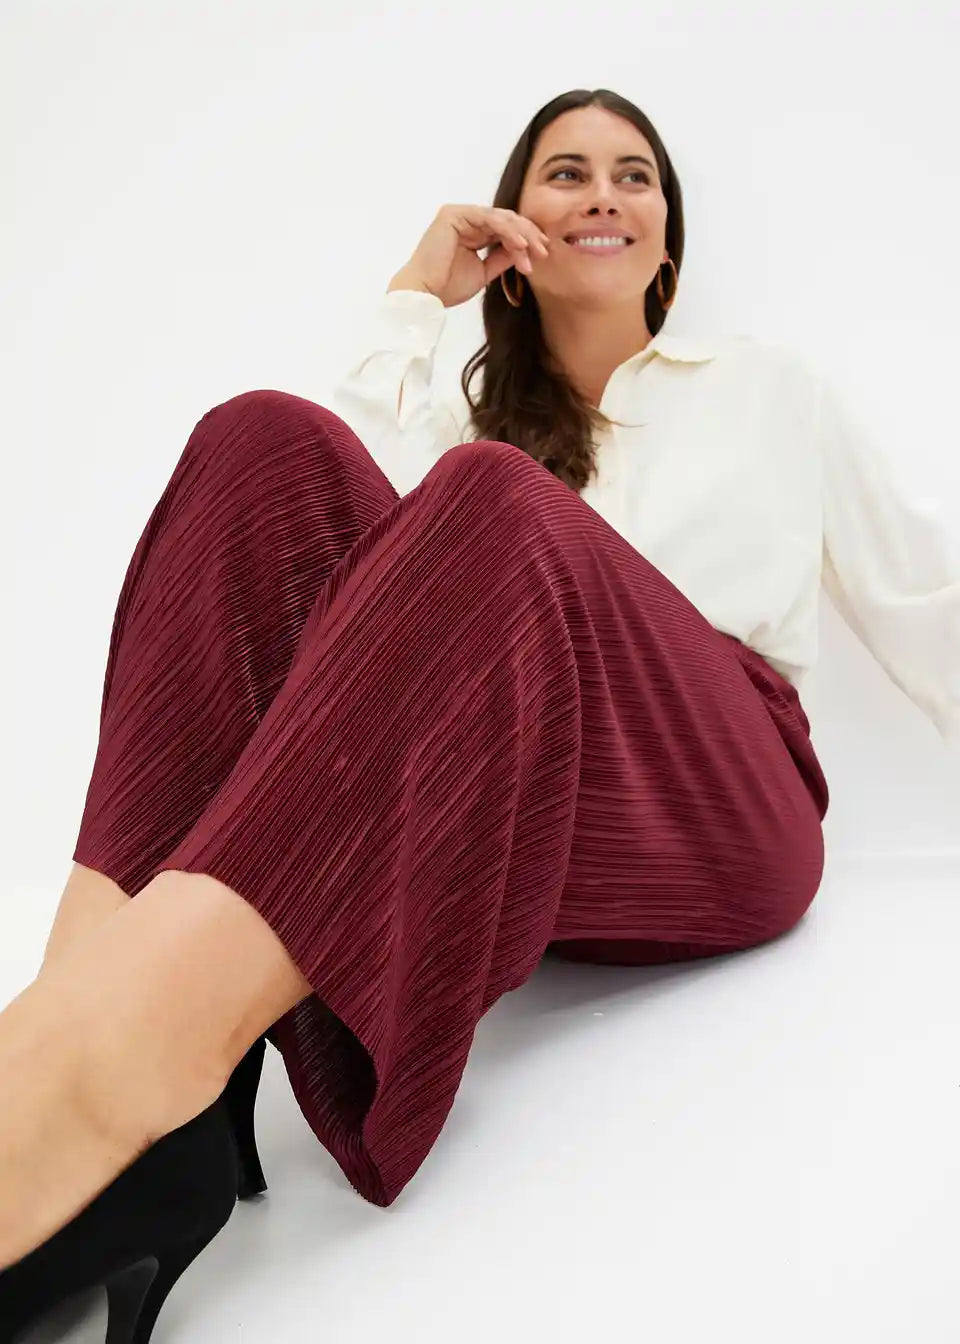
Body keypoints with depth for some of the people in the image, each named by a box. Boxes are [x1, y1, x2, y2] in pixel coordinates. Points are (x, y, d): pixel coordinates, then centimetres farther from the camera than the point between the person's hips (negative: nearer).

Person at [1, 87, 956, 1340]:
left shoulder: (767, 386, 26)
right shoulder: (476, 428, 28)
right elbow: (351, 512, 4)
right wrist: (415, 300, 11)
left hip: (723, 818, -1)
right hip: (499, 823, 2)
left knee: (491, 501, -32)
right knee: (270, 442, -20)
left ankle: (138, 1031, -50)